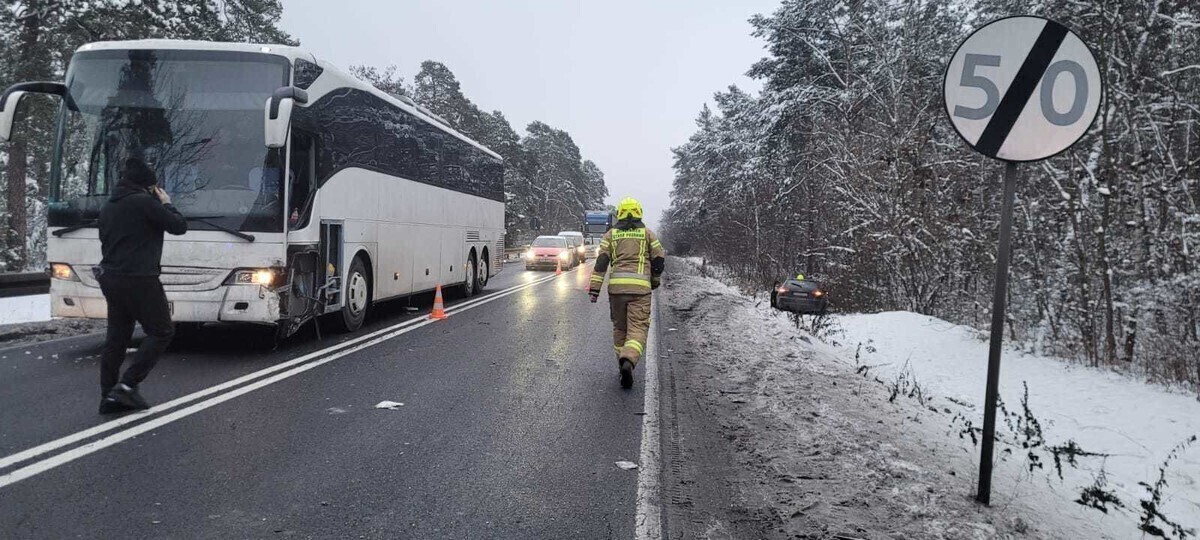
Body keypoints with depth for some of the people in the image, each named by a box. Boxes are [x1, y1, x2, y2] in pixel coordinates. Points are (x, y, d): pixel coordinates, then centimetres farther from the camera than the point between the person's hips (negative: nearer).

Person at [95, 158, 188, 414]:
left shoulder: (108, 206, 17)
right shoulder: (144, 202, -10)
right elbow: (179, 226, -7)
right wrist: (166, 204, 7)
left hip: (110, 277, 9)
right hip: (138, 279, -9)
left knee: (117, 337, 11)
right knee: (161, 332, 0)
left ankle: (109, 397, 11)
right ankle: (128, 385, -8)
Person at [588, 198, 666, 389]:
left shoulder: (611, 234, 12)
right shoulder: (647, 233, 11)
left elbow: (601, 261, 2)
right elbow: (659, 260, 10)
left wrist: (594, 288, -1)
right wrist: (655, 280, 28)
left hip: (616, 285, 2)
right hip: (640, 286, -2)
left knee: (619, 327, 16)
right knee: (638, 328, -5)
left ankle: (624, 365, 22)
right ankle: (628, 361, -29)